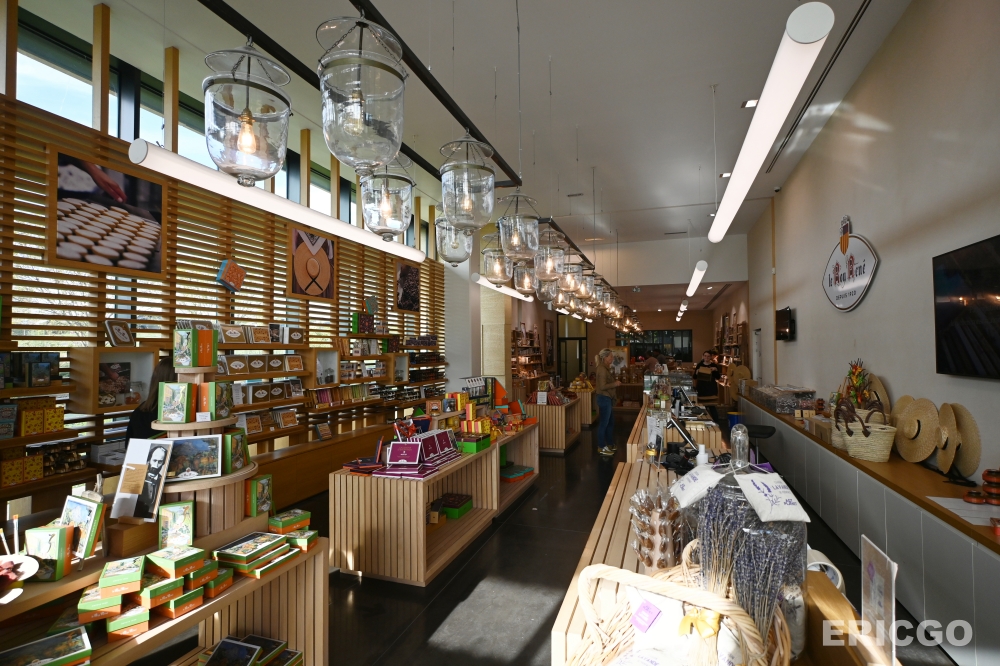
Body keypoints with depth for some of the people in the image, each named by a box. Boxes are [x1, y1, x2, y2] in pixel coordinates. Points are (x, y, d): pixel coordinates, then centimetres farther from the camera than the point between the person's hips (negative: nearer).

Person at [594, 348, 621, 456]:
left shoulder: (605, 368, 13)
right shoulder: (602, 369, -19)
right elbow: (602, 386, -24)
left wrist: (615, 383, 10)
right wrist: (615, 384, -15)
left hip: (607, 398, 11)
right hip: (604, 398, -11)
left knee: (610, 422, 18)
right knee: (603, 423, -2)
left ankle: (609, 444, 30)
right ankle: (601, 447, 8)